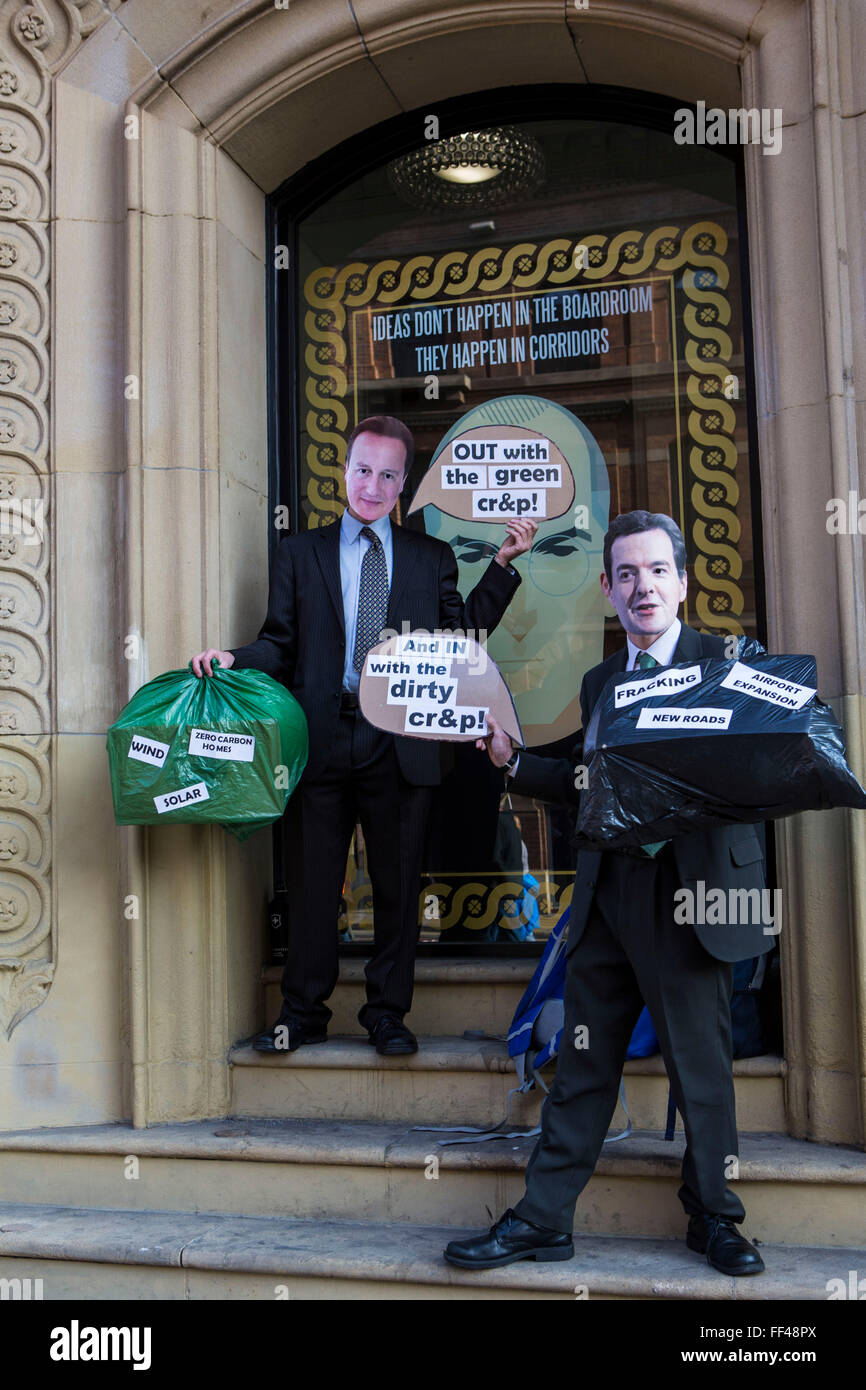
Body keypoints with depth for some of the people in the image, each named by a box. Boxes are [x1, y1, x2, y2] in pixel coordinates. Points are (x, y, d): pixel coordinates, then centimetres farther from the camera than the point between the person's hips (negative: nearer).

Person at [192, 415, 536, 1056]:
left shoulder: (433, 558, 12)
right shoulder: (300, 552, 13)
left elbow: (463, 636, 6)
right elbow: (282, 643, 10)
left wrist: (503, 565, 1)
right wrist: (233, 659, -8)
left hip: (401, 744, 0)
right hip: (322, 739, 0)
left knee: (398, 883, 7)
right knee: (312, 880, 6)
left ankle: (387, 1014, 21)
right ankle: (304, 1013, 20)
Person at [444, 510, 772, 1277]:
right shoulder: (599, 681, 15)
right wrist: (515, 761, 10)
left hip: (690, 894, -4)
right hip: (609, 894, 5)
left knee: (703, 1065, 7)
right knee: (582, 1065, 10)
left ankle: (714, 1218, 26)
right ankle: (543, 1220, 19)